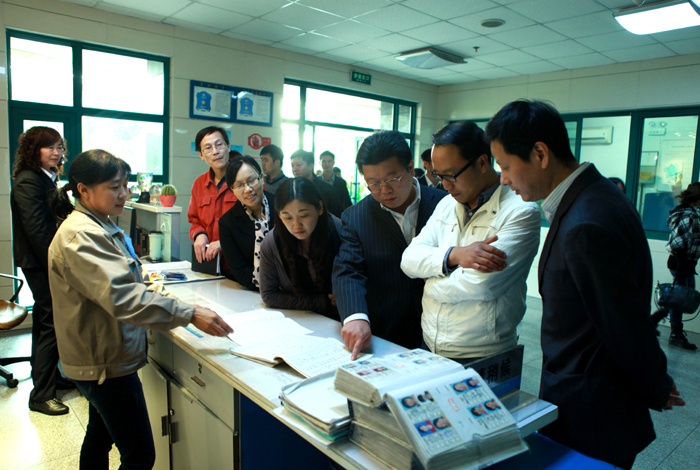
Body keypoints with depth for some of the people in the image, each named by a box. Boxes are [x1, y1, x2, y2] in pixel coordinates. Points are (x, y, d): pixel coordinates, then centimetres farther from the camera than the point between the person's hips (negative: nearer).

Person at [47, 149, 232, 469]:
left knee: (100, 435, 27)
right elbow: (120, 296, -35)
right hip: (106, 364, -11)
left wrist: (151, 293, 8)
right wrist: (189, 315, -38)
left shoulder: (99, 227, 9)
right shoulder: (80, 236, -24)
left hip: (103, 357, 11)